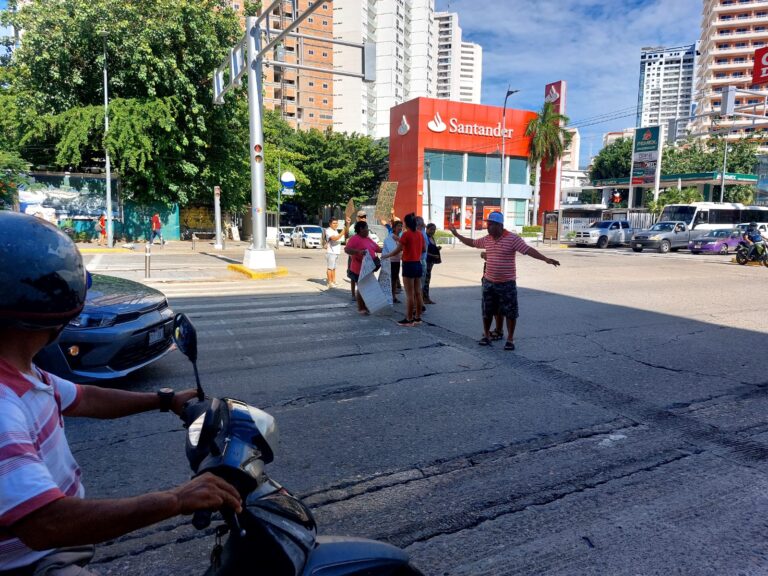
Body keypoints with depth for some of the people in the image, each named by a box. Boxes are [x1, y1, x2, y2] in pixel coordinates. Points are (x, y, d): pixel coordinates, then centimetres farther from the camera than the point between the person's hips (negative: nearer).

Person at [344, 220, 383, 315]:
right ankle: (360, 308, 11)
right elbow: (347, 249, -24)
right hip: (359, 269, -8)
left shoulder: (368, 239, 16)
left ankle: (365, 307, 25)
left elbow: (378, 249, 23)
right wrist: (358, 251, -37)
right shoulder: (355, 238, -12)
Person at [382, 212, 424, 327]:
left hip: (408, 265, -7)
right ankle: (417, 318, 17)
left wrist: (385, 255, 1)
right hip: (418, 264, 7)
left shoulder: (406, 234, -14)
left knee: (409, 294, -3)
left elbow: (397, 251, -13)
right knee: (417, 293, 11)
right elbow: (424, 249, 19)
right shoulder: (420, 234, 7)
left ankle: (409, 319, 2)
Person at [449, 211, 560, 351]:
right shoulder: (486, 239, 6)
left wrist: (546, 259, -30)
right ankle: (486, 335, 28)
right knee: (487, 311, 12)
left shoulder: (512, 238, -12)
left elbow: (528, 250, -19)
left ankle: (510, 339, 16)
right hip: (489, 282, 5)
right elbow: (472, 243, 22)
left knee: (510, 312, 3)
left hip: (507, 283, -5)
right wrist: (456, 234, 24)